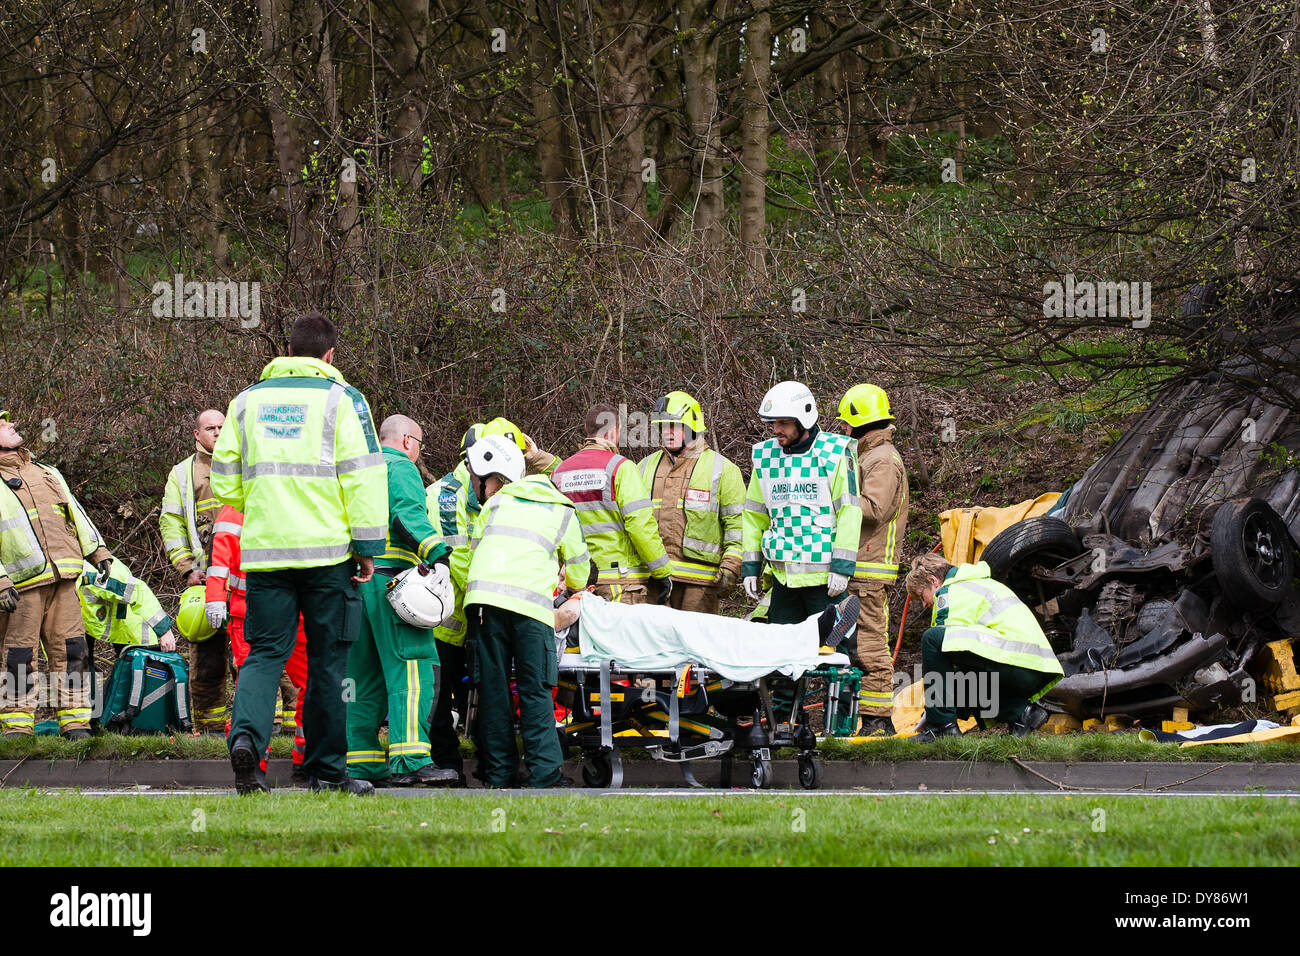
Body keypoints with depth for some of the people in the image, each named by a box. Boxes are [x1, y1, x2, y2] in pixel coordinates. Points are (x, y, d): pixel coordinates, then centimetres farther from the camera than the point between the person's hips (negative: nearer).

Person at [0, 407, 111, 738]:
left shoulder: (48, 474, 23)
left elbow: (76, 513, 27)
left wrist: (97, 550, 15)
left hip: (63, 577, 5)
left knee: (71, 650, 1)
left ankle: (75, 723, 5)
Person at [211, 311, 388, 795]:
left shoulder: (247, 401, 10)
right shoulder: (341, 399, 0)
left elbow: (224, 483, 13)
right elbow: (362, 478, -6)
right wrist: (368, 546, -2)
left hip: (264, 551, 3)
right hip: (327, 550, -3)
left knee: (265, 652, 4)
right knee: (327, 660, 5)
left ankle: (246, 734, -22)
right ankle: (326, 769, 9)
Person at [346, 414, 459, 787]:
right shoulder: (400, 467, 0)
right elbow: (407, 514, -17)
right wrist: (437, 554, -27)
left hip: (355, 579, 9)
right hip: (388, 577, -9)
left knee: (366, 676, 11)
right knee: (410, 670, -14)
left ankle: (360, 761, 8)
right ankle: (410, 761, -24)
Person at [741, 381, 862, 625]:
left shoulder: (834, 454, -5)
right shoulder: (765, 456, 11)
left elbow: (849, 511, -9)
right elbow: (754, 515, 18)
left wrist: (842, 566, -15)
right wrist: (750, 567, 12)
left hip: (824, 576, -5)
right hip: (783, 576, 5)